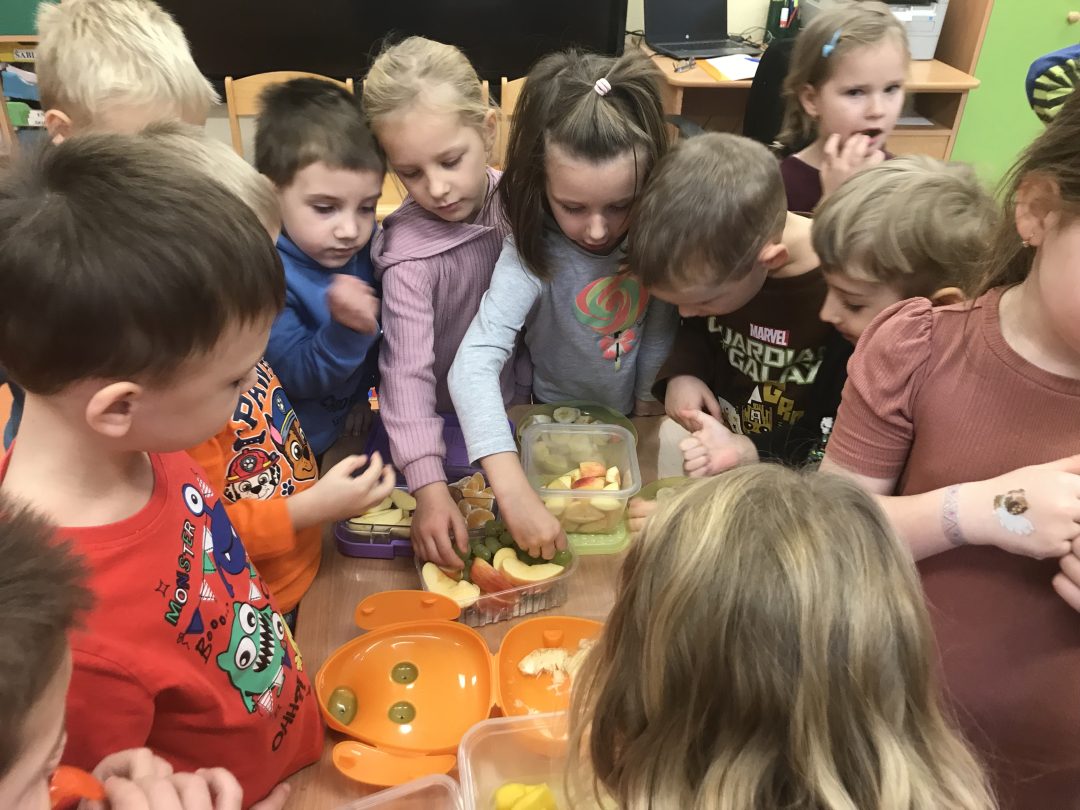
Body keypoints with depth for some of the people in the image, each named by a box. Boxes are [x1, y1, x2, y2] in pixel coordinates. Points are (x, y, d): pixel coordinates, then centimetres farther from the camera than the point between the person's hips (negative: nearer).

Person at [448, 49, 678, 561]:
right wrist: (515, 493, -50)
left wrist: (650, 403, 3)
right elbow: (473, 366, -41)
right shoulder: (532, 256, -29)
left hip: (634, 422, 3)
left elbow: (661, 324, -3)